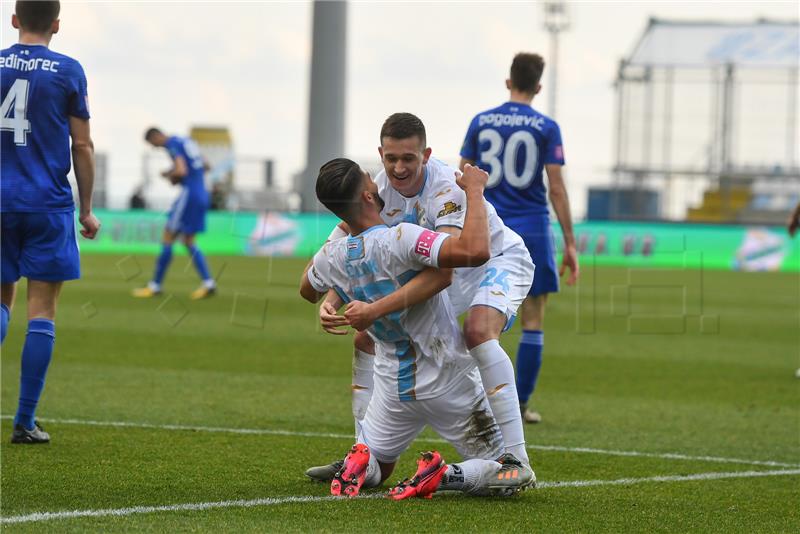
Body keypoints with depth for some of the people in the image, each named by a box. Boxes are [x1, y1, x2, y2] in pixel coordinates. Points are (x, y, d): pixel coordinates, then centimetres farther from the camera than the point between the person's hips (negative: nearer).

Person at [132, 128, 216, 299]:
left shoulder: (173, 145, -10)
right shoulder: (186, 141, 17)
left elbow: (181, 171, -24)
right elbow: (205, 166, 25)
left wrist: (168, 175, -2)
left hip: (189, 194, -9)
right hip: (202, 194, 9)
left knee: (167, 239, -1)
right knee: (188, 241, 15)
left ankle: (155, 285, 3)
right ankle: (208, 284, 5)